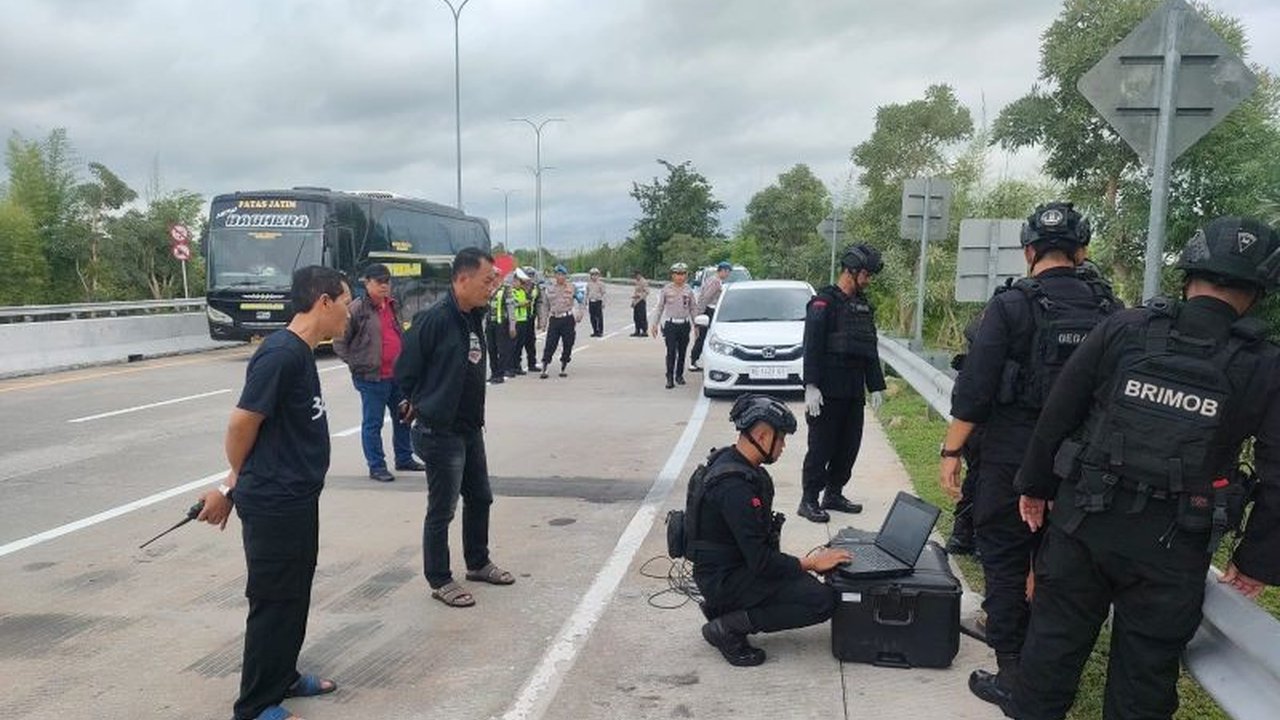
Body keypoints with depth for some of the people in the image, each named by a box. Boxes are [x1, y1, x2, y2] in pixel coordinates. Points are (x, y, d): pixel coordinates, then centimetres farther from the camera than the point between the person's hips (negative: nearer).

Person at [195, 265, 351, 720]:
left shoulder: (301, 353, 8)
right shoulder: (280, 354, -22)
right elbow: (241, 425, -17)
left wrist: (233, 488, 14)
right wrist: (235, 486, 1)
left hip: (297, 499, 9)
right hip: (273, 504, -9)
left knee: (295, 595, 20)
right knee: (273, 602, 3)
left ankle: (283, 678, 36)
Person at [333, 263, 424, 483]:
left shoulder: (393, 305, 10)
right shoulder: (357, 309, -11)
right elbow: (339, 343, -6)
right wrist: (357, 365, -8)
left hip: (397, 374, 7)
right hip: (372, 378, -7)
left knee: (402, 417, 16)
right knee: (373, 423, 2)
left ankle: (404, 458, 32)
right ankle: (376, 467, 11)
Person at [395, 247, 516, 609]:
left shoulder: (474, 317, 5)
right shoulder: (434, 319, -20)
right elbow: (405, 372, -13)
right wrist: (422, 404, 3)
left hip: (471, 427, 8)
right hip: (440, 432, -8)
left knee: (480, 498, 19)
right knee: (442, 510, 4)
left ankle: (478, 563, 37)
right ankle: (440, 580, 20)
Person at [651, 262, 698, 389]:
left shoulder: (688, 290, 6)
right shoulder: (666, 289, -1)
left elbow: (692, 309, 12)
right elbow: (659, 308, 5)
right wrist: (655, 324, 1)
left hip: (684, 324, 3)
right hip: (670, 324, -3)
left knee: (682, 352, 8)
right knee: (671, 352, -8)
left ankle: (679, 375, 22)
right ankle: (670, 378, -5)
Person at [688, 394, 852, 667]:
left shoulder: (727, 459, 4)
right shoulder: (735, 486, -28)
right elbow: (760, 560, -26)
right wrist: (811, 563, -13)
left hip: (728, 566, 10)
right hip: (725, 579, -10)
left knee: (806, 584, 18)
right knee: (823, 601, -15)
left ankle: (722, 607, 14)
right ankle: (728, 627, -9)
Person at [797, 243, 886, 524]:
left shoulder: (863, 305, 16)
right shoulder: (824, 301, -9)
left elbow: (871, 349, 20)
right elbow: (812, 348, -15)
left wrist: (876, 386, 16)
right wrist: (811, 387, -21)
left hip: (854, 391, 8)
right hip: (827, 392, -8)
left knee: (849, 446, 11)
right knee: (821, 446, -3)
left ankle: (833, 494, 24)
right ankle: (809, 500, 5)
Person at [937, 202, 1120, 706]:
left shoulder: (1011, 304, -12)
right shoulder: (1109, 309, 2)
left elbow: (975, 387, -15)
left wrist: (952, 451, -8)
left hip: (1011, 460, -5)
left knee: (1005, 565, 7)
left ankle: (1011, 673, 12)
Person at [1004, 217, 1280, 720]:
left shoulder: (1123, 330, -5)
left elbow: (1058, 413, -1)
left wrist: (1035, 485, 10)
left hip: (1084, 521, 1)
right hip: (1171, 548, 0)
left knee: (1054, 639, 15)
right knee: (1145, 670, 14)